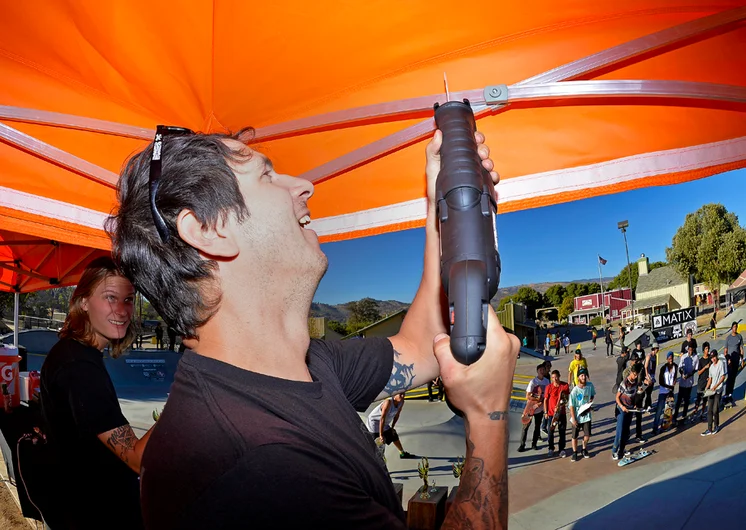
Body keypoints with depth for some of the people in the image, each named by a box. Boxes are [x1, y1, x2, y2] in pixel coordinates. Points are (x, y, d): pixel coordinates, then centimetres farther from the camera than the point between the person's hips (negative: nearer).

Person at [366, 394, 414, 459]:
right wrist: (381, 435, -34)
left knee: (394, 437, 22)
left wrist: (392, 427, 5)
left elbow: (396, 415, 4)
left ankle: (403, 453, 45)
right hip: (374, 424, -8)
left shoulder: (401, 402, -11)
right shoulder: (388, 402, -34)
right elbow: (382, 419, -35)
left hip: (385, 424, 8)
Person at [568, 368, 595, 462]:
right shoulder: (574, 390, -18)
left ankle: (584, 450, 35)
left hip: (587, 415, 3)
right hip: (577, 417, -3)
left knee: (587, 436, 9)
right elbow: (571, 406, -13)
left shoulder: (590, 385, -8)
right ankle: (575, 453, 27)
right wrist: (573, 418, -14)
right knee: (575, 436, 8)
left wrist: (591, 401, -7)